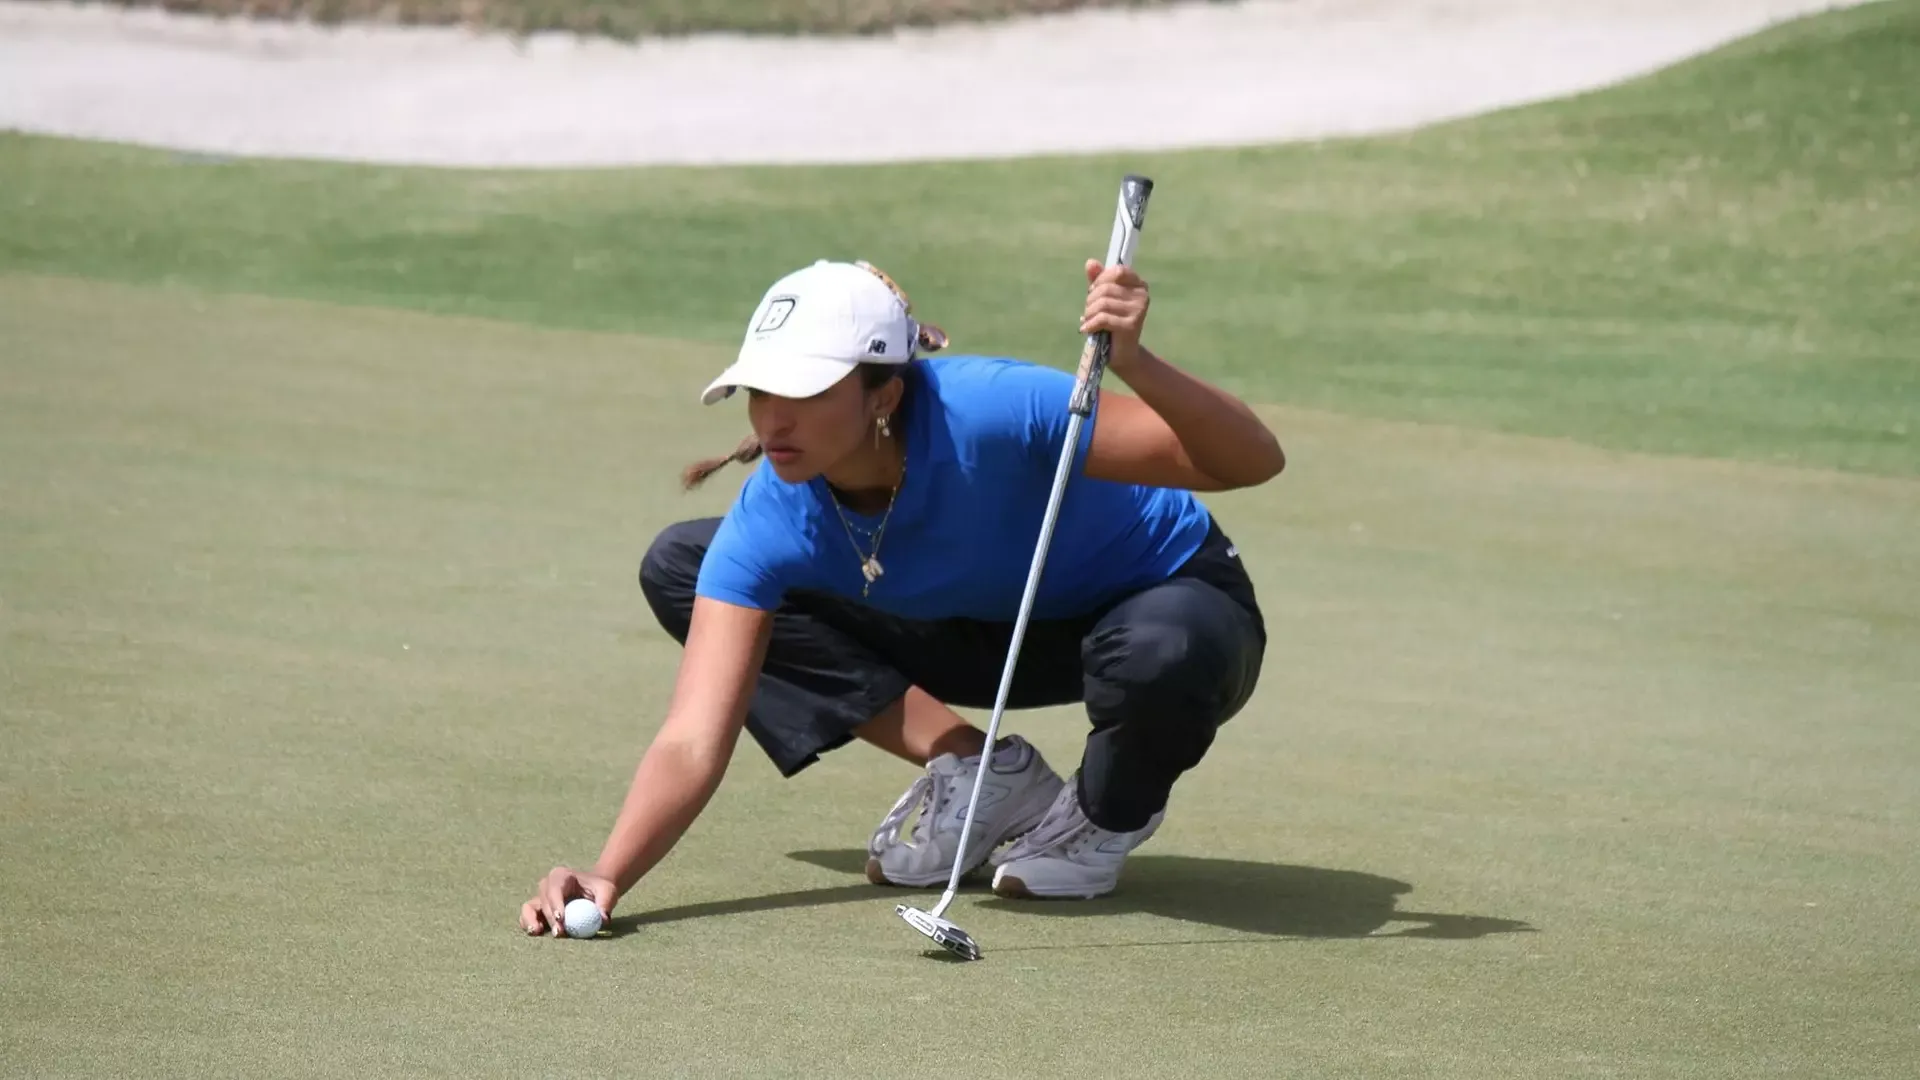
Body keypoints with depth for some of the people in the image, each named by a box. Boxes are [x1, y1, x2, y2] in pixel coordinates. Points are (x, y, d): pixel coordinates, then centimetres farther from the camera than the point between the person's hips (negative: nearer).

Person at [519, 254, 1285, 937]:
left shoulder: (993, 412, -37)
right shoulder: (771, 525, -24)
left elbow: (1253, 461, -38)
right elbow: (693, 742, -28)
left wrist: (1134, 365, -56)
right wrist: (608, 877, -45)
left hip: (1170, 604, -5)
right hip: (987, 630, 5)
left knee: (1155, 652, -45)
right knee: (677, 568, -8)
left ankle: (1108, 812, -5)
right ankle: (980, 771, -6)